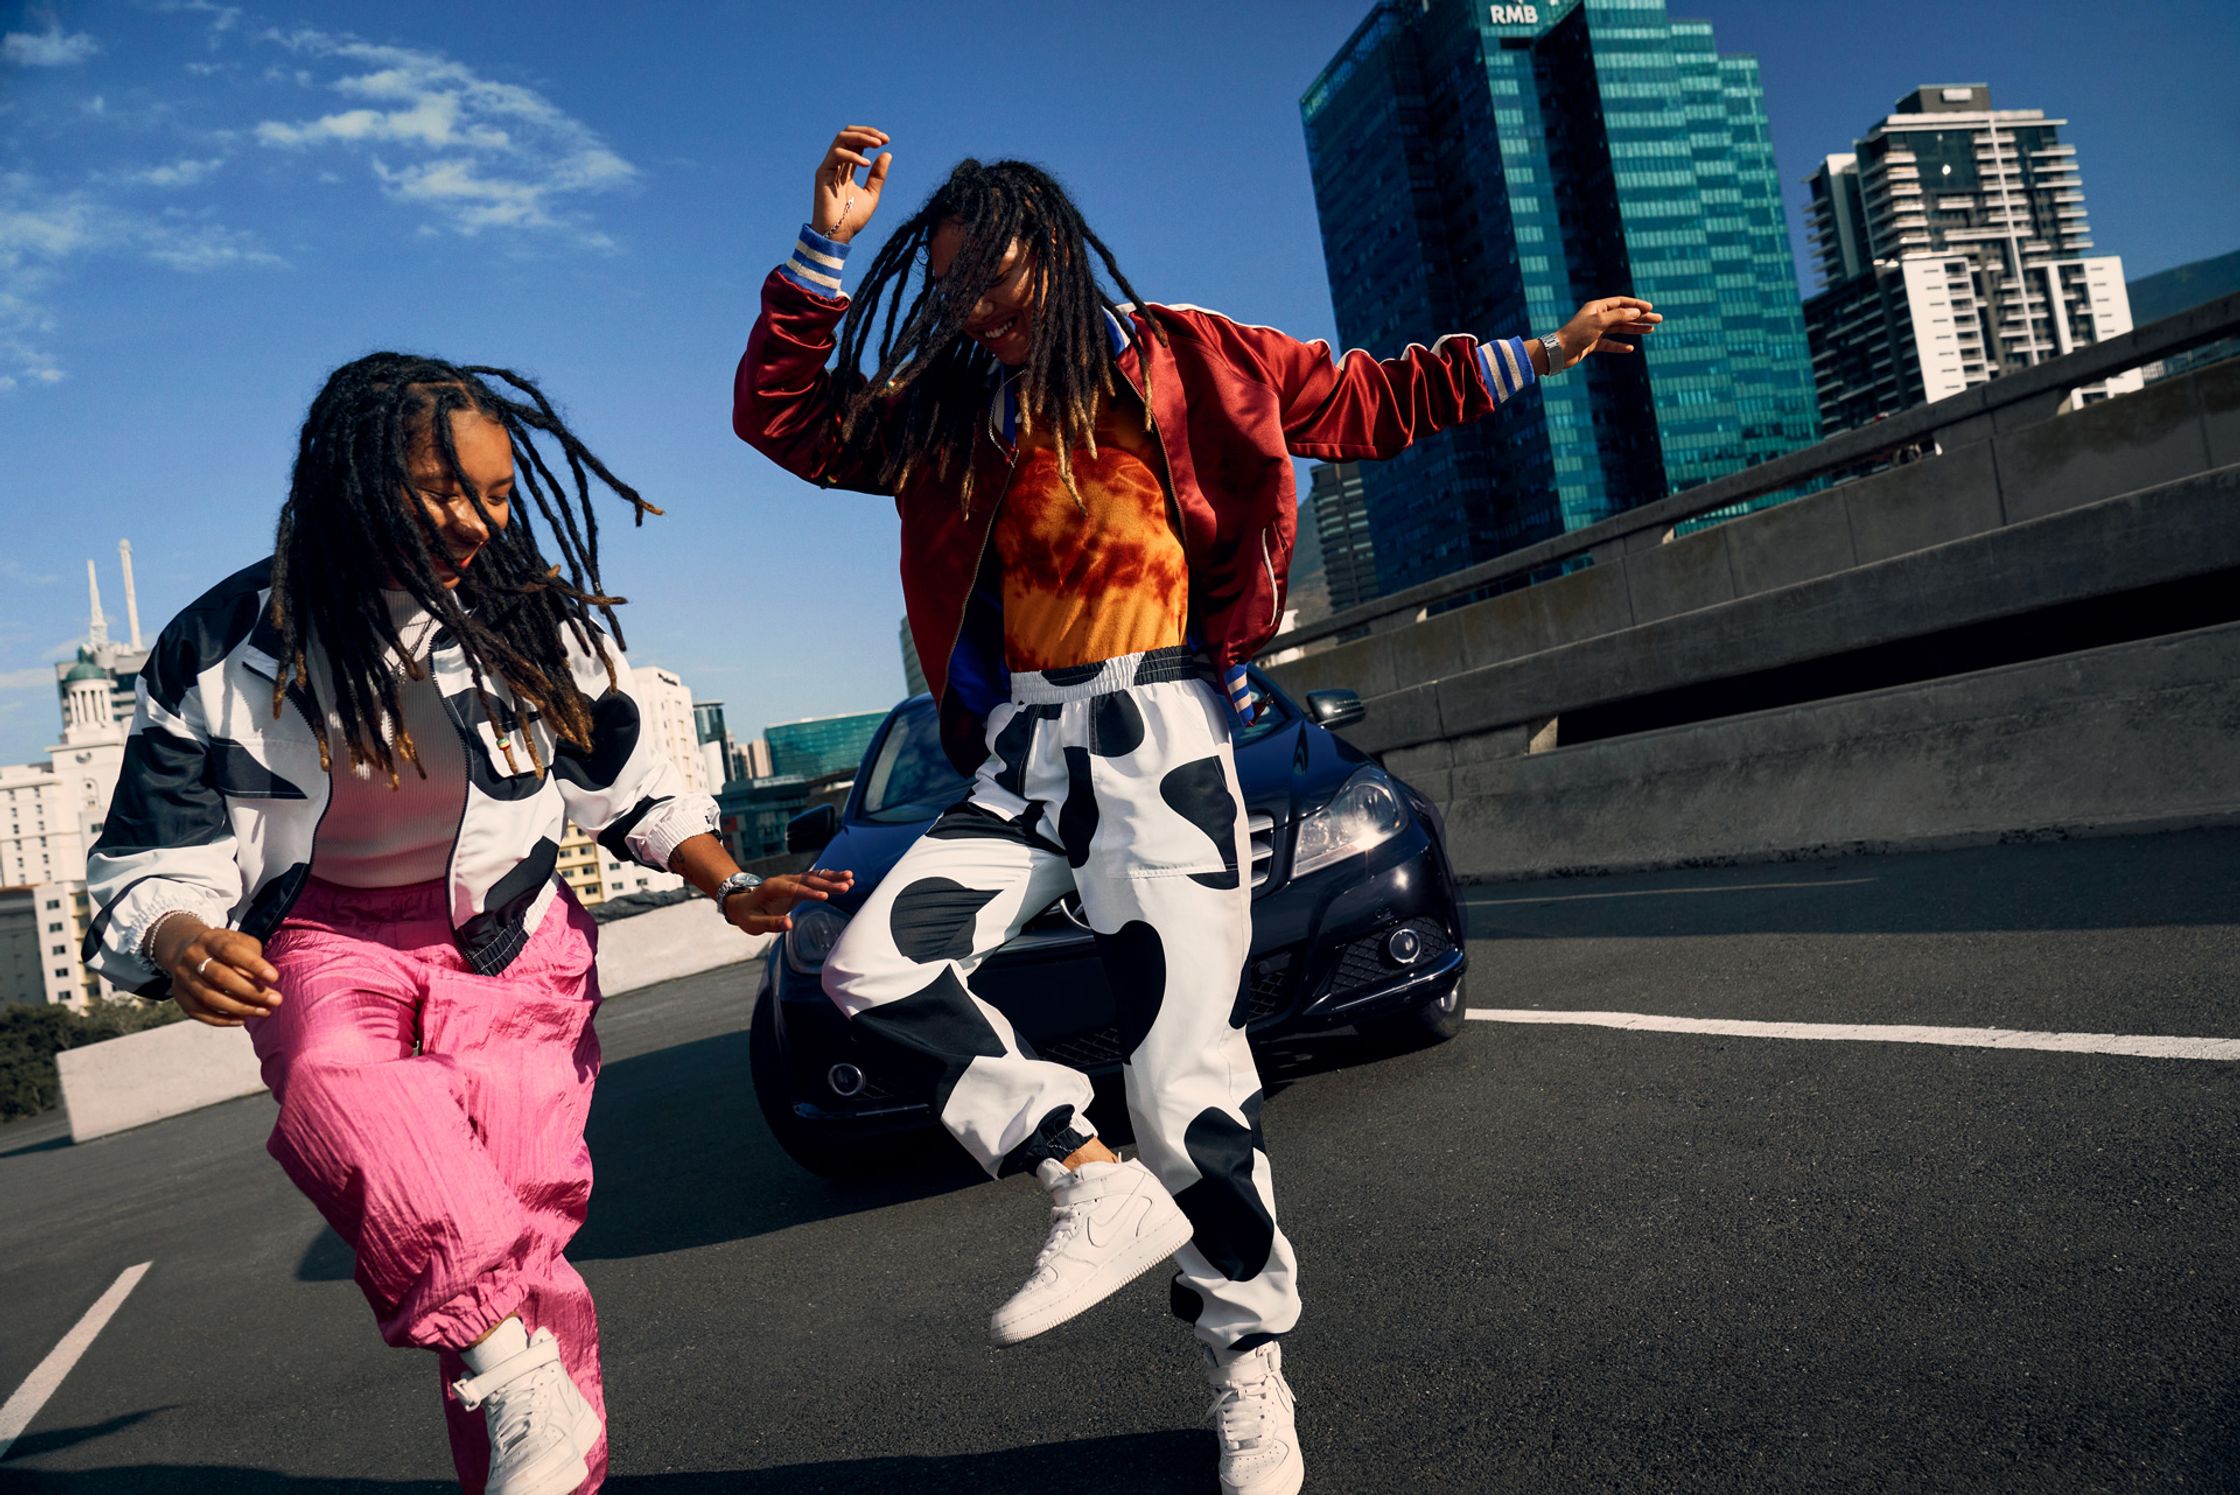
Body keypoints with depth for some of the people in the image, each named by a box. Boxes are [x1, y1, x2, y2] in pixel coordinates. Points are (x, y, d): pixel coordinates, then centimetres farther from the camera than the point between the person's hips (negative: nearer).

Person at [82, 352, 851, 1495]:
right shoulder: (224, 652, -9)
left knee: (513, 1212, -15)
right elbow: (153, 861, -6)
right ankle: (519, 1379, -41)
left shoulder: (536, 620, -3)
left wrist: (732, 888, -3)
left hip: (508, 939, 1)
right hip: (328, 940, 0)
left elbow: (629, 783, 9)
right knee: (341, 1091, -36)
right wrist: (181, 945, -29)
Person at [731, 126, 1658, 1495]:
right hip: (1024, 753, 4)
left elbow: (1359, 402, 13)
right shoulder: (947, 405, 14)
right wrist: (826, 248, 3)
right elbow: (782, 416, 12)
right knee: (873, 967, -15)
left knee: (1187, 1063, -4)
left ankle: (1250, 1361, 15)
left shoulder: (1178, 360, 6)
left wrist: (1531, 356, 10)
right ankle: (1094, 1184, -6)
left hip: (1158, 737, -4)